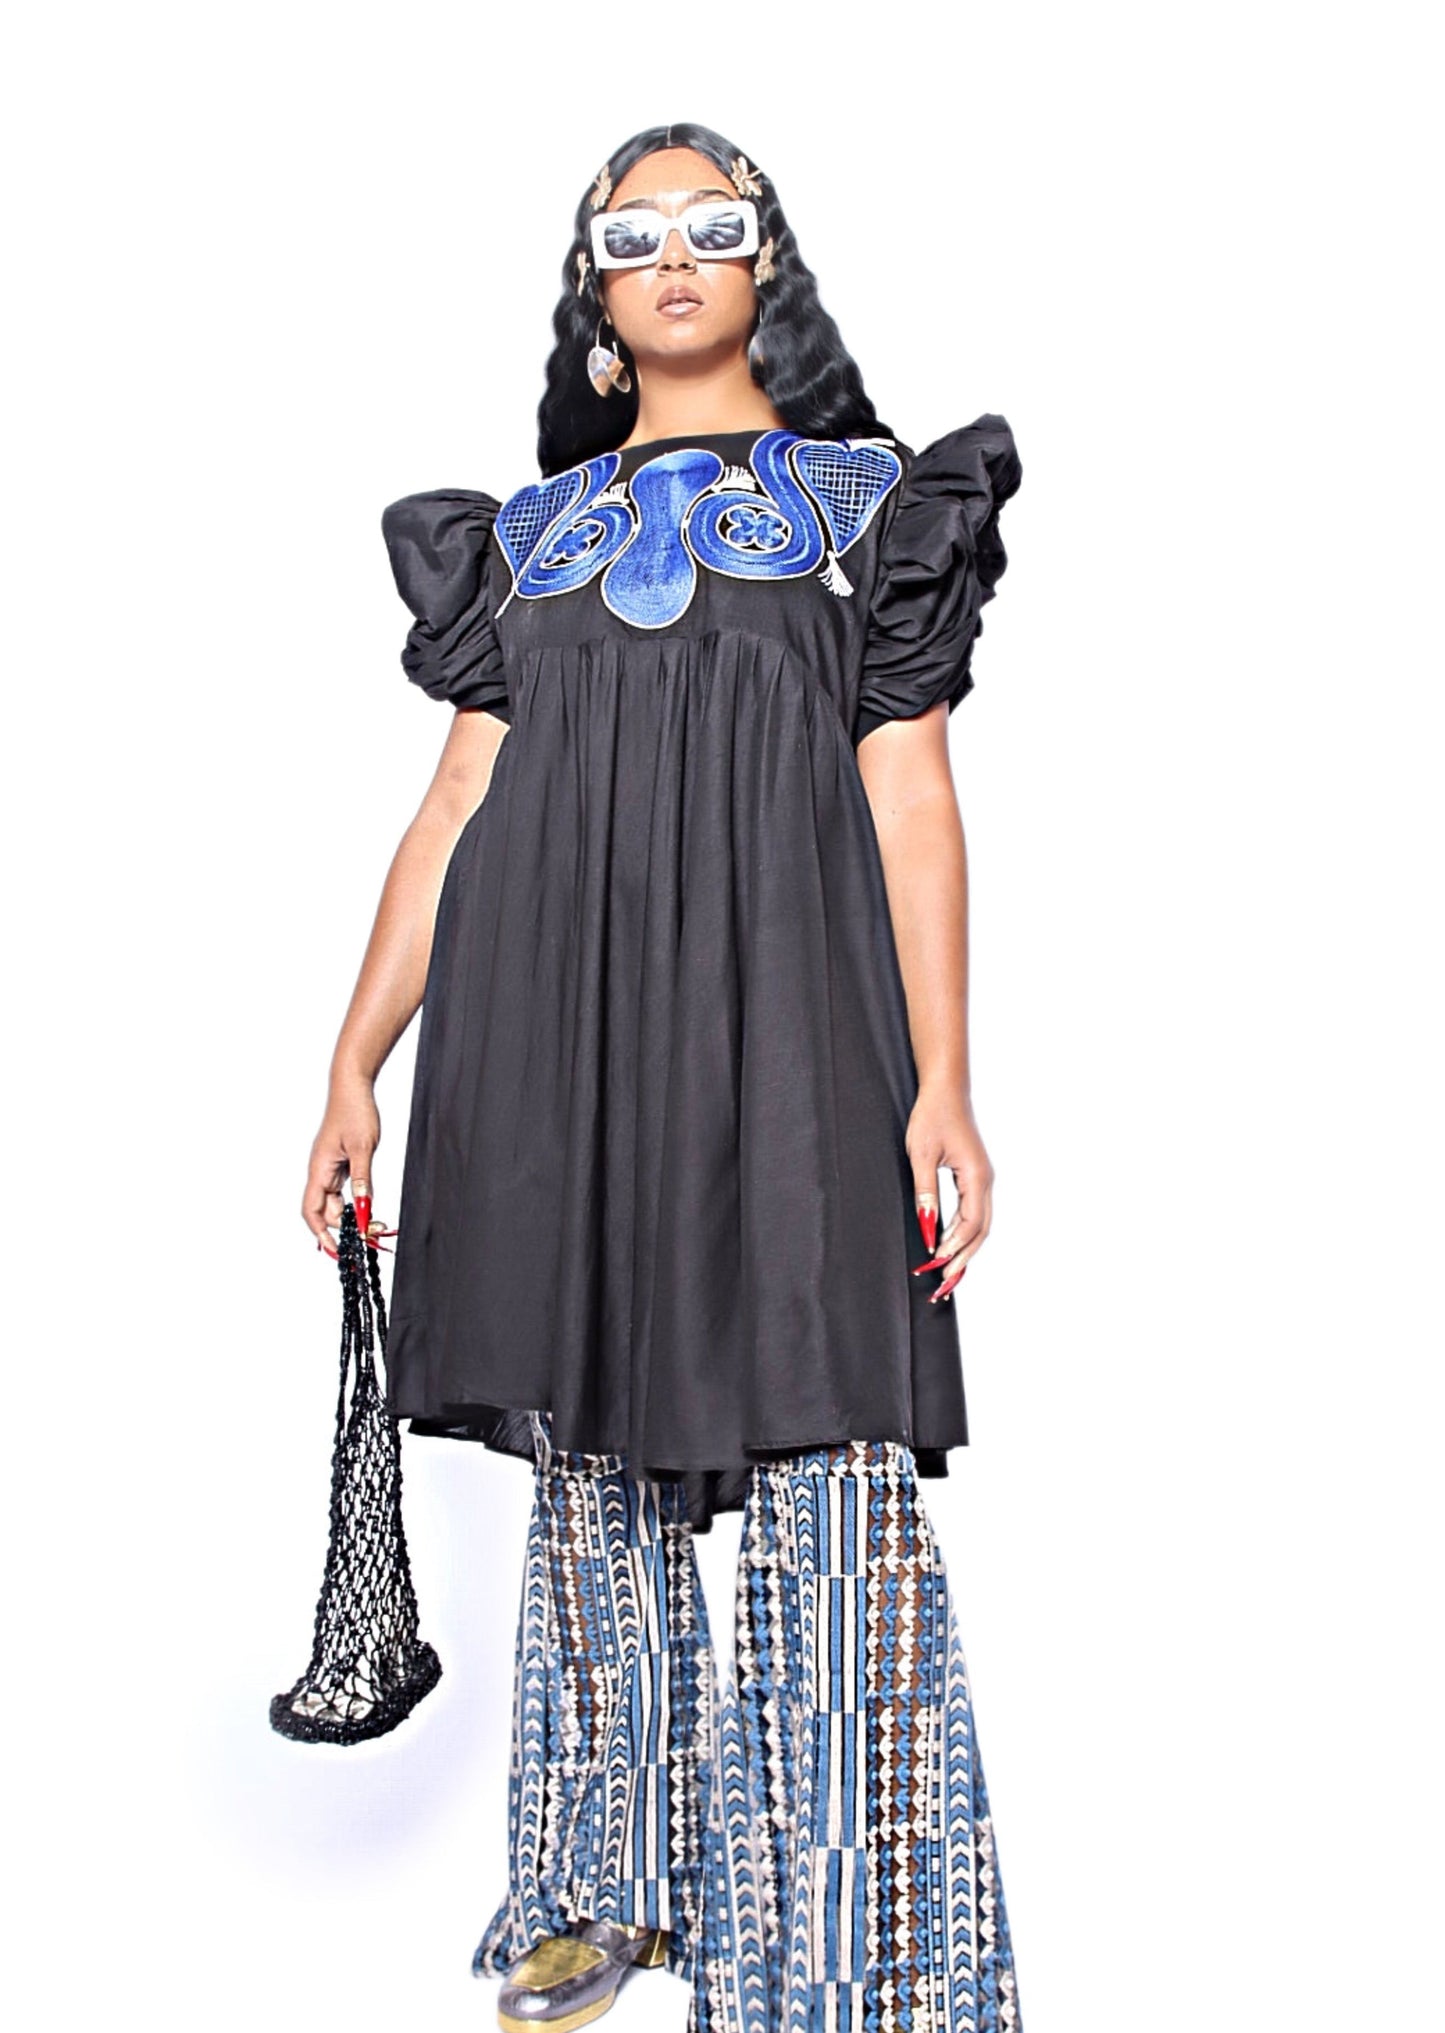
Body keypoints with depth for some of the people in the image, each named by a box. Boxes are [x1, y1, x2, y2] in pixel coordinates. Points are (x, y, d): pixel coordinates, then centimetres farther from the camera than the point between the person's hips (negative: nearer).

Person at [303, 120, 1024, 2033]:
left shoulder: (865, 495, 10)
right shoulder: (534, 530, 18)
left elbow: (911, 798, 0)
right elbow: (455, 807, 13)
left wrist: (941, 1083, -10)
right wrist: (356, 1064, 6)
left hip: (781, 1019, -3)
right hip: (559, 1036, 3)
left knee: (807, 1468, -5)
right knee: (599, 1465, 9)